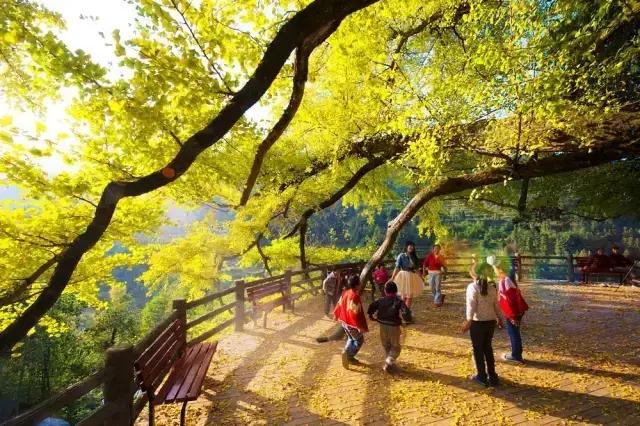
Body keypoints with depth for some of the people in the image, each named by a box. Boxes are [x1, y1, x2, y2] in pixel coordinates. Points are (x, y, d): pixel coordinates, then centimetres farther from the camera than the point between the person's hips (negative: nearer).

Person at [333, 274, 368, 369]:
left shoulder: (345, 292, -1)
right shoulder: (355, 296, -27)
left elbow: (339, 304, 12)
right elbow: (356, 312, -28)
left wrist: (336, 315, 27)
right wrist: (361, 326, -23)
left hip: (344, 321, 8)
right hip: (352, 323, -8)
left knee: (351, 339, 24)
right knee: (359, 340, 9)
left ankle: (349, 357, 28)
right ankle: (348, 353, -5)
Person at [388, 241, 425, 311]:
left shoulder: (414, 257, 7)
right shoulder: (401, 256, -9)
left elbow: (417, 269, 14)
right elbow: (397, 267, -14)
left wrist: (421, 277, 18)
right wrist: (392, 278, -20)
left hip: (412, 277, 5)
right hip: (403, 276, -5)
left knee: (410, 296, 6)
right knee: (403, 296, 2)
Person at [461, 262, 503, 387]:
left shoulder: (472, 287, -15)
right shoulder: (492, 286, 1)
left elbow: (471, 306, -18)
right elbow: (496, 304, 7)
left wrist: (468, 321, -16)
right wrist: (499, 318, 19)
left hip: (478, 322, -5)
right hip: (490, 321, 5)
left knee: (478, 349, 10)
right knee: (488, 348, 19)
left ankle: (482, 376, 19)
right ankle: (492, 376, 26)